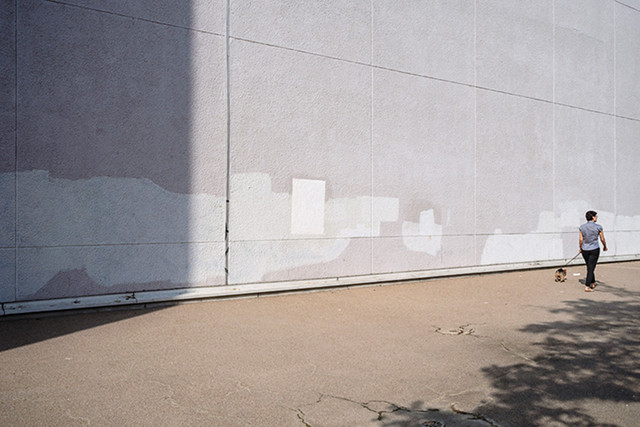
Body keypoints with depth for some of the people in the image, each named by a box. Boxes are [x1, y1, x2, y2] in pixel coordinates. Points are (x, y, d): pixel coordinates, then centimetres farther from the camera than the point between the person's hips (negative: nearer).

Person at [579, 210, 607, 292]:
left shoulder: (582, 227, -4)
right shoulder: (598, 227, -11)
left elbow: (581, 239, -2)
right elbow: (602, 239, -3)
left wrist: (580, 248, 13)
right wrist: (605, 246, 16)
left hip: (585, 250, 3)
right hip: (594, 250, -3)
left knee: (589, 267, 20)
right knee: (591, 268, -1)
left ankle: (593, 283, 32)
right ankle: (587, 287, -6)